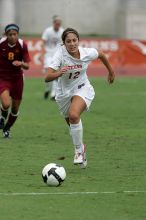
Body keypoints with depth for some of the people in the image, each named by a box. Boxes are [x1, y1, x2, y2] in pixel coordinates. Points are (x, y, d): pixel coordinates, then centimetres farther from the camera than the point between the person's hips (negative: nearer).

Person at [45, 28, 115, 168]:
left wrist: (111, 71, 21)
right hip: (64, 93, 2)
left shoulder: (88, 53, -18)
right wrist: (59, 73, -53)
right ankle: (81, 147, 46)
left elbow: (101, 55, 8)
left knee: (74, 115, -31)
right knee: (73, 125, 15)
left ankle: (78, 150, -14)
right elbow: (47, 78, -32)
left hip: (82, 89, -1)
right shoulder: (60, 54, -24)